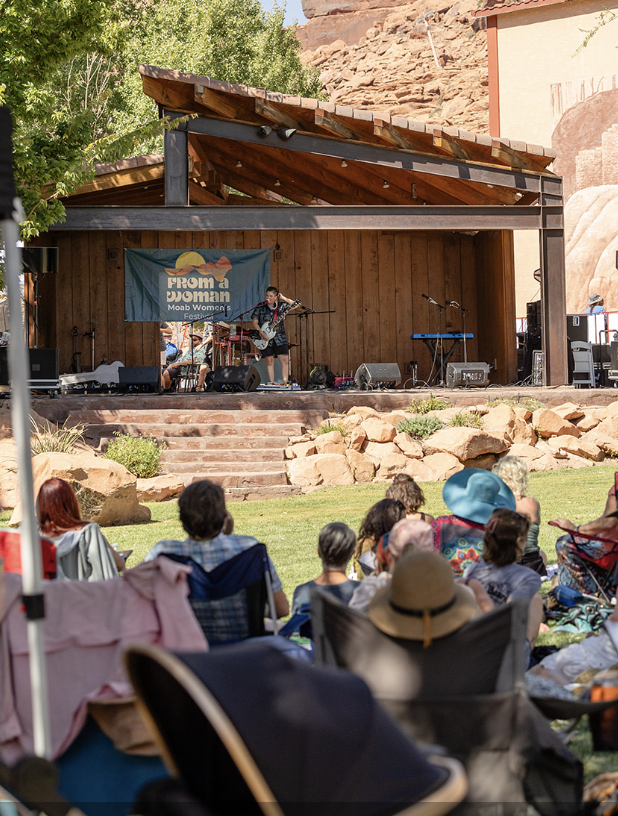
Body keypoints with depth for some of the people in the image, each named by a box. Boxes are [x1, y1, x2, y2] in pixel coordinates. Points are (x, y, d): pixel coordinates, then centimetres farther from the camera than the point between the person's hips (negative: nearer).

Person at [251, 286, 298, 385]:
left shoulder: (280, 306, 4)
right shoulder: (260, 308, 0)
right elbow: (255, 322, 0)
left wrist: (284, 299, -8)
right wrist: (261, 333, -13)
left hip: (280, 338, 1)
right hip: (266, 339, -1)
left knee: (285, 360, -5)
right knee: (269, 362, 2)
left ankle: (285, 383, 1)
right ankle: (272, 384, 7)